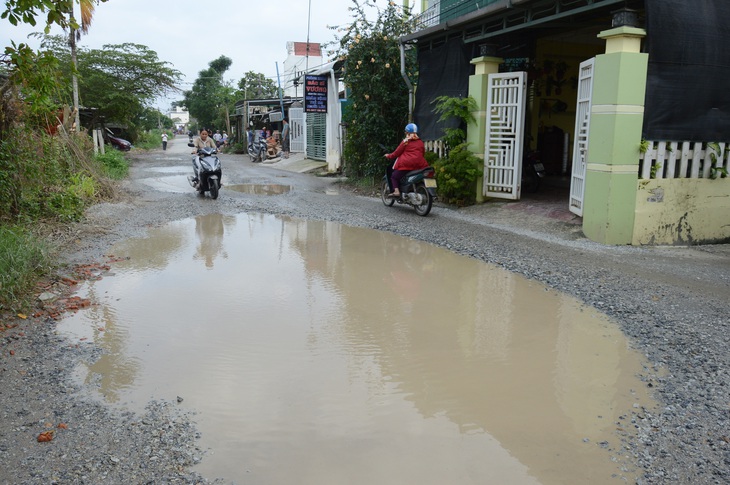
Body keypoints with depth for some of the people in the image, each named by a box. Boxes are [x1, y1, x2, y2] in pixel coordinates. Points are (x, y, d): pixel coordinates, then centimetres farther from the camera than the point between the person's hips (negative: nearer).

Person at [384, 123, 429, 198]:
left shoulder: (405, 141, 1)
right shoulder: (420, 142, 15)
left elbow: (397, 153, 3)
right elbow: (423, 153, 22)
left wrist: (388, 156, 18)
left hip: (407, 165, -5)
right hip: (420, 166, 5)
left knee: (394, 176, 4)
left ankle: (396, 191, -16)